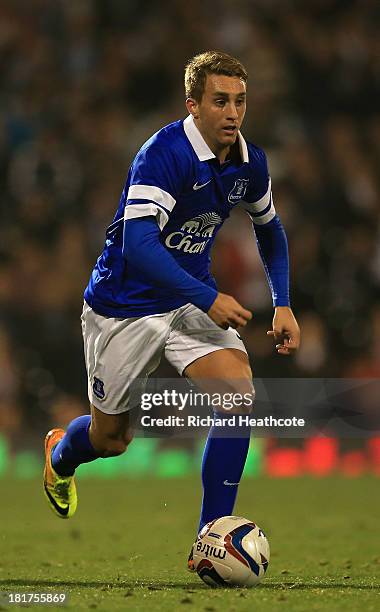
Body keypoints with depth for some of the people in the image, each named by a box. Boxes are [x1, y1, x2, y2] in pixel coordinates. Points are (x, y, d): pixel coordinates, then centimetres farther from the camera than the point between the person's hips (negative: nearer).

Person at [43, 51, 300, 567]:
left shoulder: (250, 162, -4)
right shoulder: (165, 153, -26)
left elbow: (269, 228, 16)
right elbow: (137, 241, -34)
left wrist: (282, 305, 6)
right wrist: (208, 298, -38)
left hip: (193, 299, 5)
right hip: (124, 306, -5)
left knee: (239, 392, -21)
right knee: (111, 439, 9)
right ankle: (60, 453, 48)